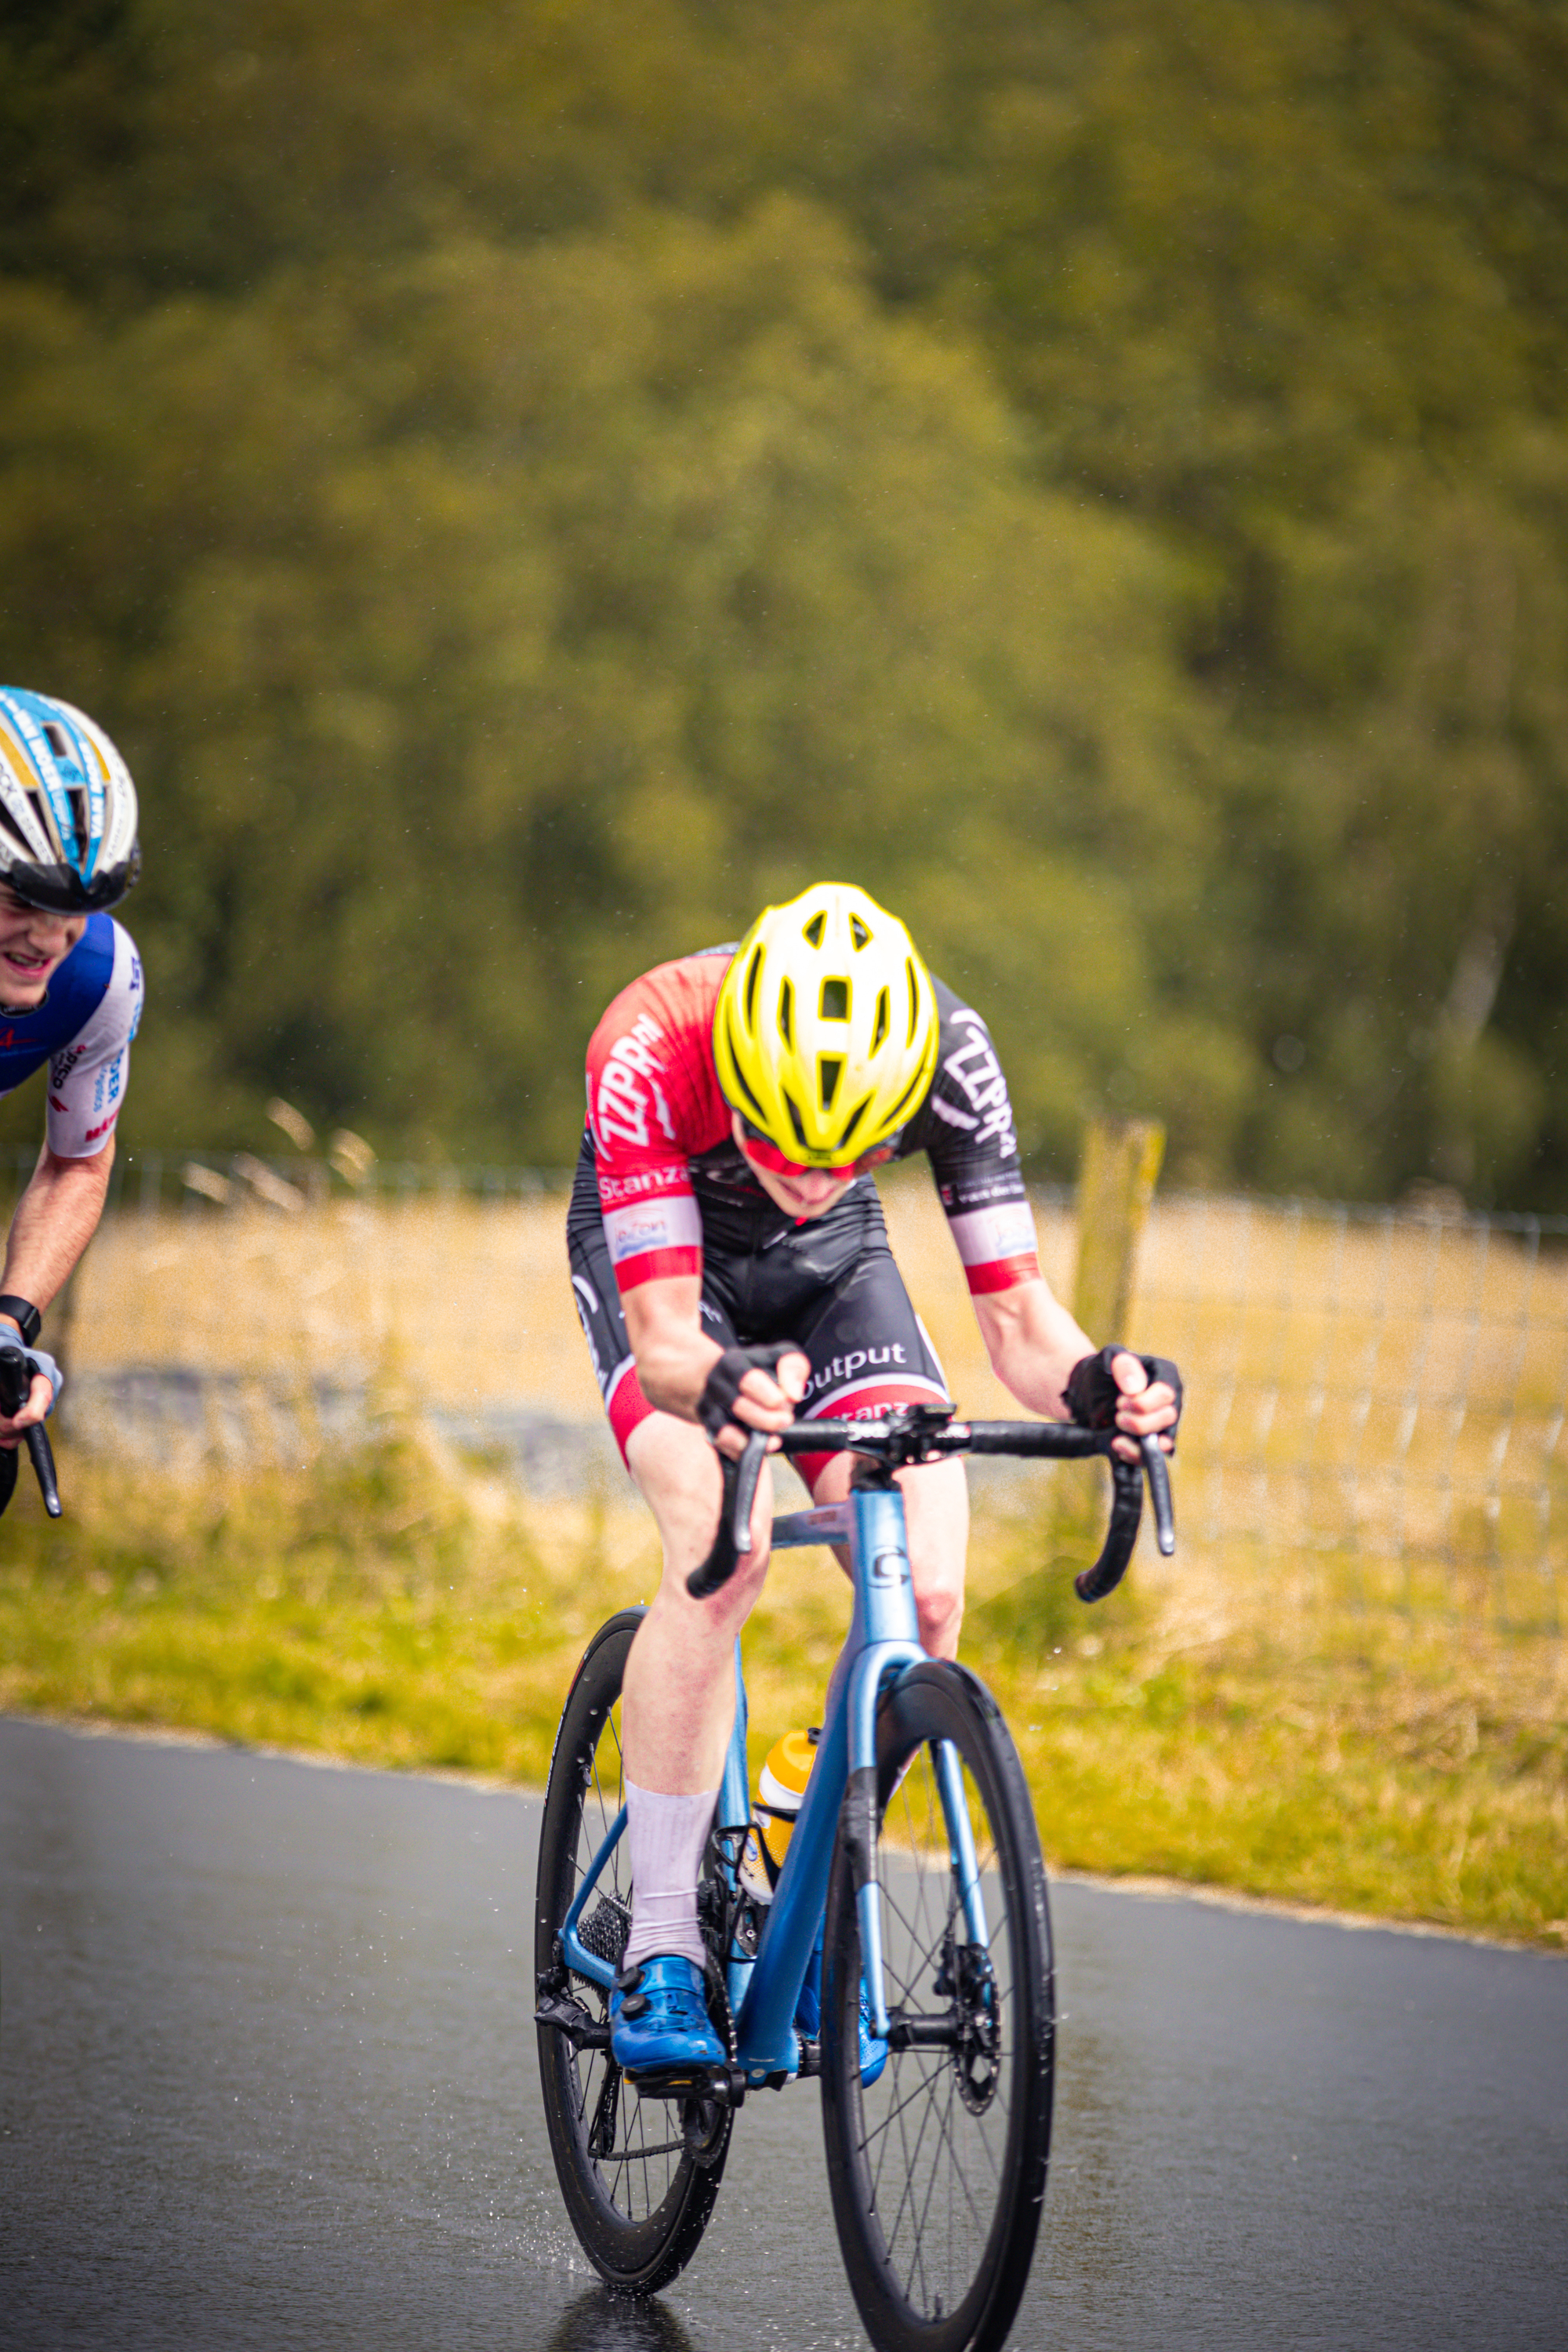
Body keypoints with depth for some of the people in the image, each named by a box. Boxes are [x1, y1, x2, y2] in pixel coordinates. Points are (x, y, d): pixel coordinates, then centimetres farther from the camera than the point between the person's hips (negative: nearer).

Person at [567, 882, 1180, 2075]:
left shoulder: (949, 1057, -33)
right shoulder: (650, 1052, -39)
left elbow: (1017, 1318, -30)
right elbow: (663, 1336, -41)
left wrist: (1089, 1380, -52)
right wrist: (718, 1385, -64)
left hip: (828, 1263, 3)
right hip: (655, 1253, -2)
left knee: (928, 1590, -19)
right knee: (725, 1547, -30)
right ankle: (659, 1956, -19)